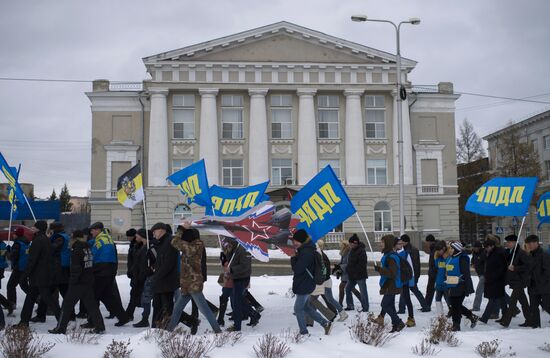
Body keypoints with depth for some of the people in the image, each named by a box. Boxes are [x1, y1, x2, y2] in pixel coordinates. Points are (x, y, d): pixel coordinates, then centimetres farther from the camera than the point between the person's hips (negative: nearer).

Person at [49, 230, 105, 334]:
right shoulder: (88, 247, 9)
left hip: (78, 282, -7)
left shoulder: (76, 249, -13)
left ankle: (61, 328, 6)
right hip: (89, 281, 7)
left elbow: (75, 268, -16)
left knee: (67, 304, 2)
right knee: (91, 304, 11)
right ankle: (100, 327, 9)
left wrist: (72, 281, -12)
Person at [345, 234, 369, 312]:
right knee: (348, 289, 16)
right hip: (352, 275, 10)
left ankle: (365, 308, 7)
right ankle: (350, 305, 25)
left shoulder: (361, 251, -18)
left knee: (363, 292, -1)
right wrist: (347, 269, 5)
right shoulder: (352, 250, 11)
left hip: (360, 275, -10)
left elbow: (362, 265, -23)